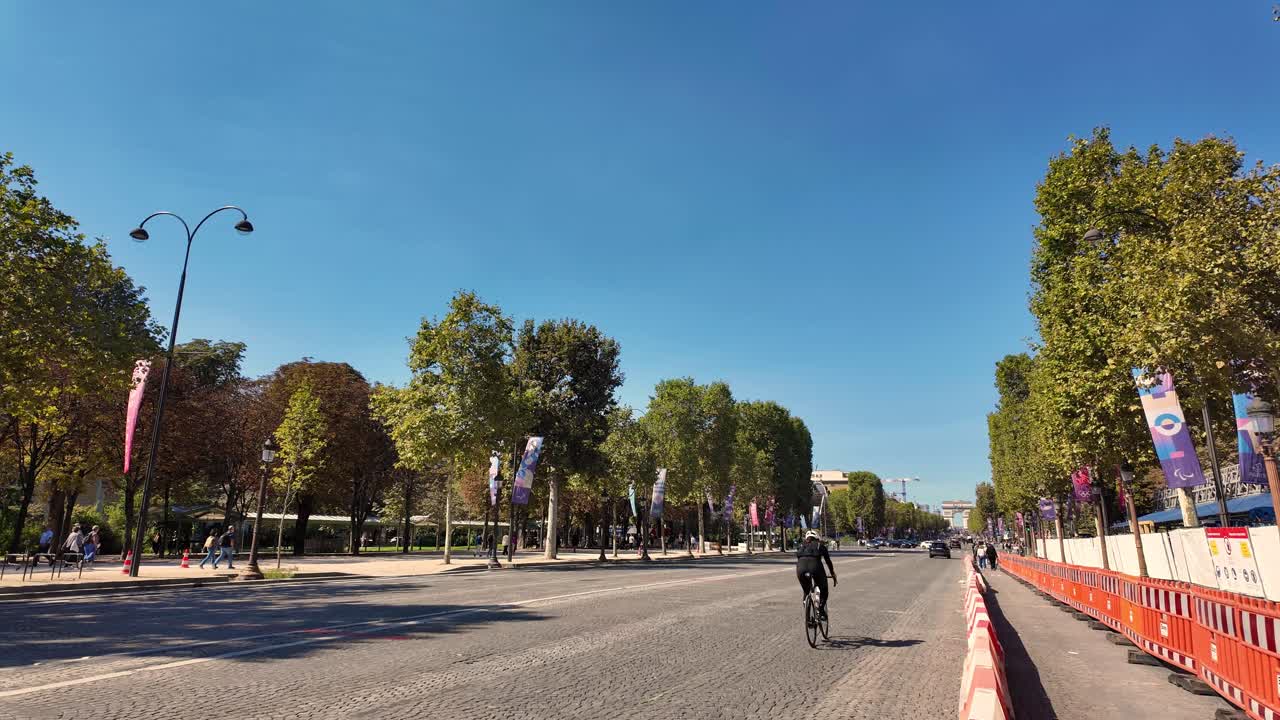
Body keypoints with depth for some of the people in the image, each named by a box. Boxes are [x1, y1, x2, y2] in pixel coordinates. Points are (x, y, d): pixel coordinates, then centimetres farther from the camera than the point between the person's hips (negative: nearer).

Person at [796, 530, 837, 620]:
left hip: (801, 567, 2)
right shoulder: (820, 545, 28)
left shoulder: (801, 546, 32)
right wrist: (833, 576, 47)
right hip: (815, 565, -2)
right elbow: (828, 561, 34)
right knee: (824, 591, 21)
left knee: (806, 592, 24)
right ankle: (821, 610, 2)